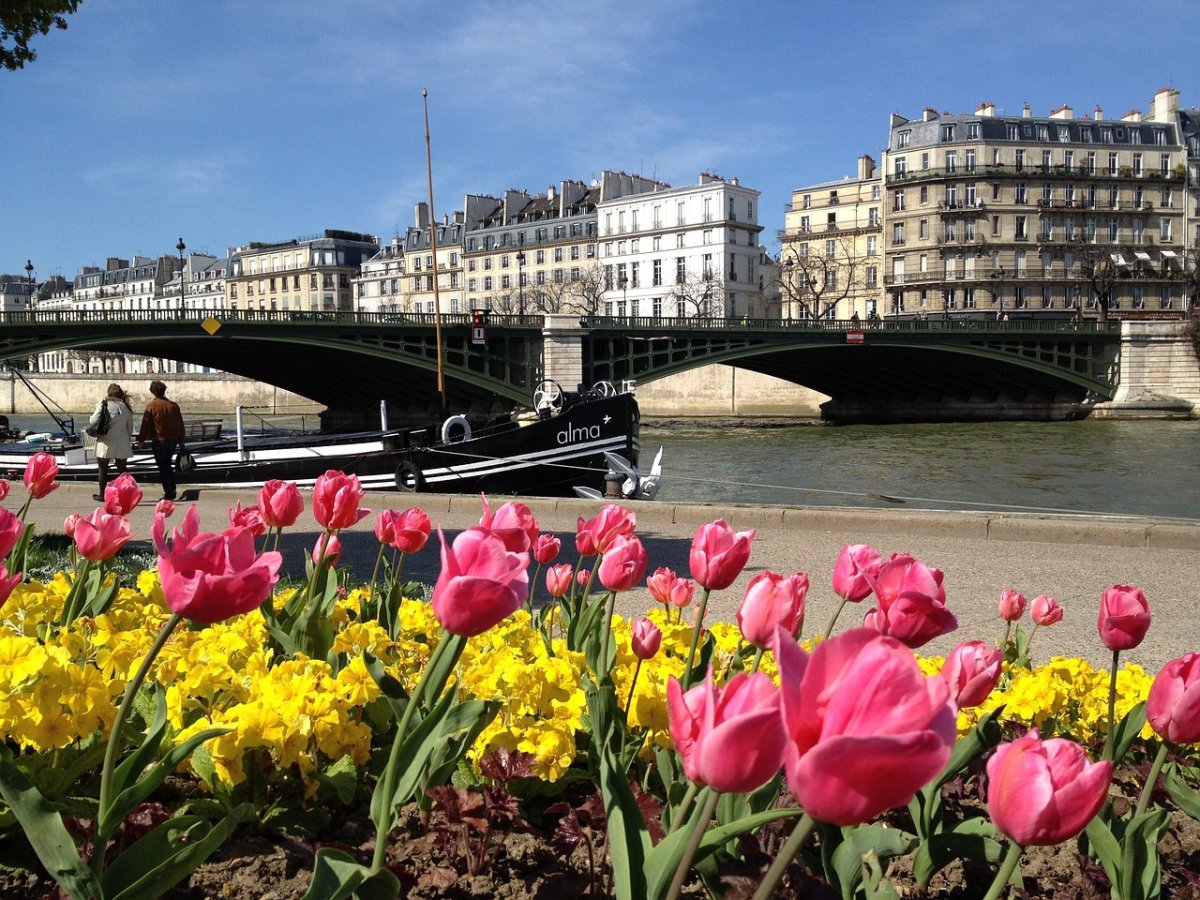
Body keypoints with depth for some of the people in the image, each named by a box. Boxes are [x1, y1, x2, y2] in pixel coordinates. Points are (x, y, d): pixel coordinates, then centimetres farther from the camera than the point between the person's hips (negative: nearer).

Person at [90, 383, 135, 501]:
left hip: (106, 443, -3)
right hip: (122, 443, 4)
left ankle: (102, 495, 17)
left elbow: (93, 421, -12)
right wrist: (128, 440, 20)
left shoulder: (103, 405, -10)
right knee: (123, 469, 11)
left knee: (103, 469, 11)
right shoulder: (126, 406, 4)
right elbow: (130, 427, 10)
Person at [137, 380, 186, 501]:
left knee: (163, 468, 1)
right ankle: (172, 490, 19)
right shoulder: (174, 405, 4)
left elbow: (146, 424, -8)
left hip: (159, 441, -5)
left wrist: (141, 440, 3)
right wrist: (181, 441, 17)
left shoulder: (151, 406, -8)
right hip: (172, 440, 5)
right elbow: (180, 424, 9)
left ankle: (169, 493, -2)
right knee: (168, 465, 21)